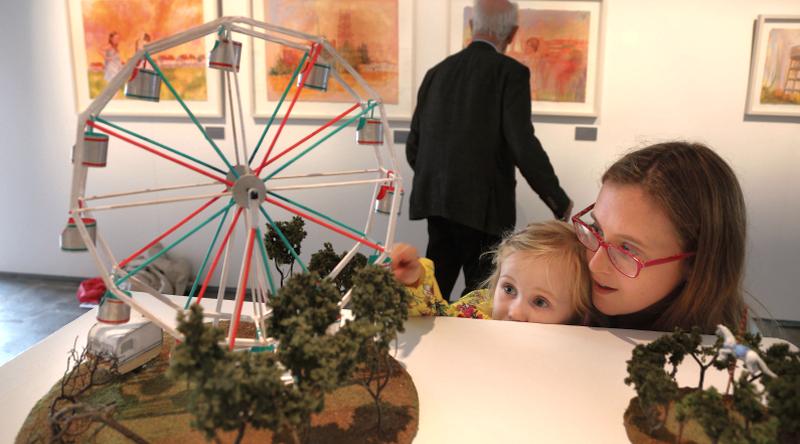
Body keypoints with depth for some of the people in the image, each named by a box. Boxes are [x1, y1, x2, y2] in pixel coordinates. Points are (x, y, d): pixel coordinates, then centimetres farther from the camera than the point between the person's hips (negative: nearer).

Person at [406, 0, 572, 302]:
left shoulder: (437, 72, 10)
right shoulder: (510, 72, -8)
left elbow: (414, 145, 12)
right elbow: (524, 146, -16)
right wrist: (559, 202, -6)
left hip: (437, 202, 6)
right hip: (483, 206, -6)